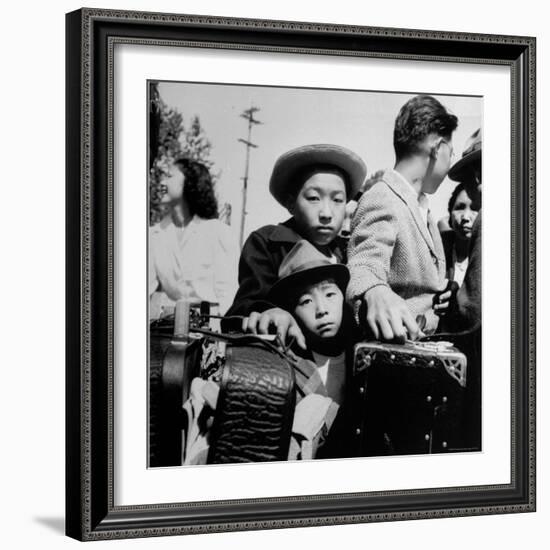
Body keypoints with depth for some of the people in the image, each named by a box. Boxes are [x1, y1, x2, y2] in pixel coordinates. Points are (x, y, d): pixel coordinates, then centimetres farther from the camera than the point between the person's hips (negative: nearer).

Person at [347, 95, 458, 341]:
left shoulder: (421, 206, 20)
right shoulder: (383, 199, -11)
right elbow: (364, 269, -26)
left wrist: (439, 295, 10)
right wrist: (375, 295, -46)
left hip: (423, 346, 8)